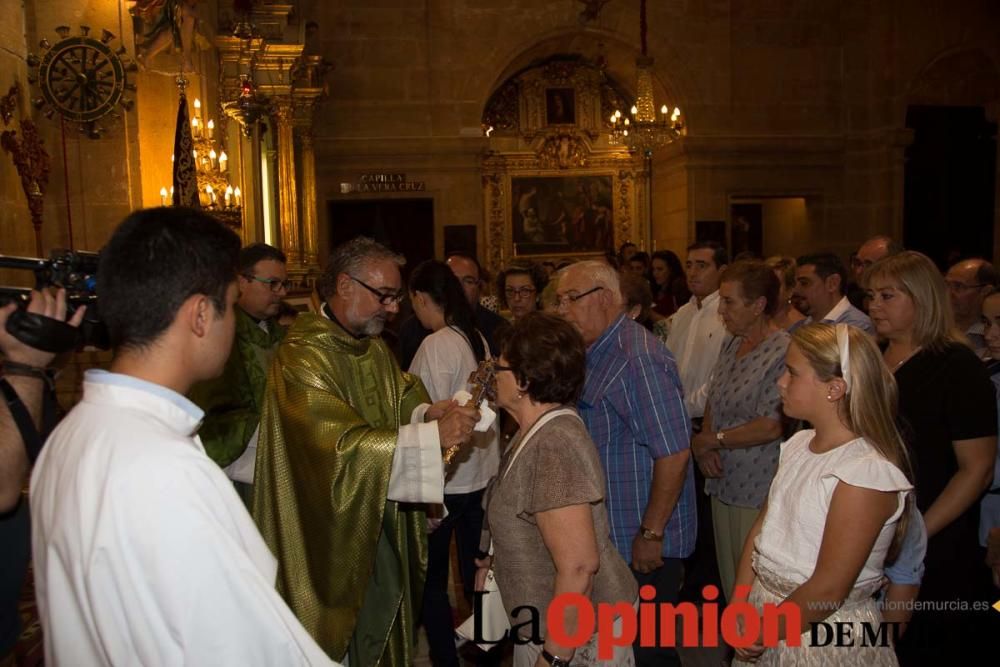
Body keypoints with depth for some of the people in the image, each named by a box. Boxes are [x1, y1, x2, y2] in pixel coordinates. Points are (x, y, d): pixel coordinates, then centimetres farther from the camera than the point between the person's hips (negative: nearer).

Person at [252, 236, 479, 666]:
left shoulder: (375, 348, 4)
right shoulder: (303, 356, -23)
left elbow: (403, 396, 11)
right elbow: (343, 446, -30)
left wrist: (425, 412, -12)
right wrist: (432, 434, -31)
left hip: (381, 522, 8)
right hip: (334, 533, -7)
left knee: (384, 618, 21)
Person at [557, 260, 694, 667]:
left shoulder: (638, 359, -21)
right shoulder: (593, 354, 7)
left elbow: (673, 452, -24)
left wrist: (651, 534, -20)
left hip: (642, 545, -9)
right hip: (609, 538, 9)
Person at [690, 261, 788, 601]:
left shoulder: (784, 352, -17)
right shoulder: (731, 346, 9)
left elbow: (771, 426, -21)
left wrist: (709, 440, -10)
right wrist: (705, 450, -4)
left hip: (758, 493, -8)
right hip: (723, 484, 8)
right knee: (729, 578, 19)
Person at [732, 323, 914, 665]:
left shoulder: (867, 471, -24)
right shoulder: (798, 444, 1)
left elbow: (827, 592, -23)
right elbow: (761, 529, 3)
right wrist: (739, 609, -5)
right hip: (765, 607, 7)